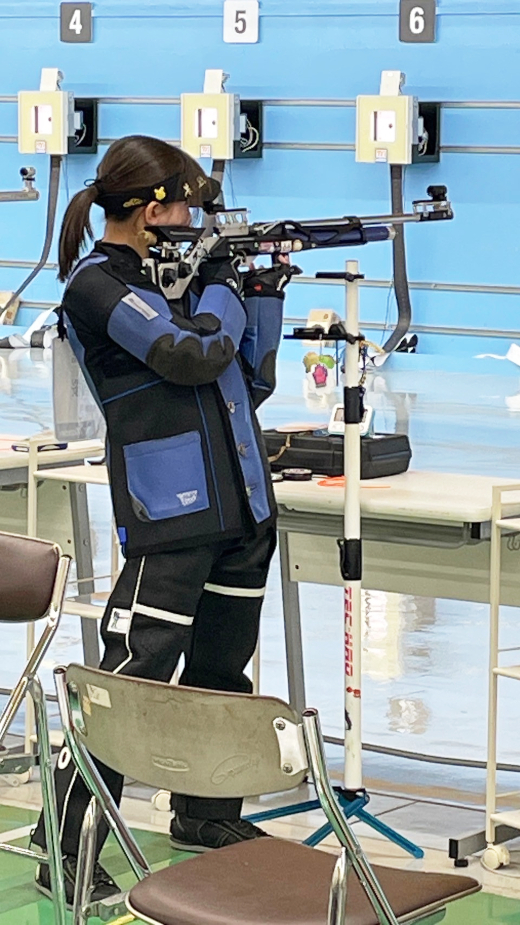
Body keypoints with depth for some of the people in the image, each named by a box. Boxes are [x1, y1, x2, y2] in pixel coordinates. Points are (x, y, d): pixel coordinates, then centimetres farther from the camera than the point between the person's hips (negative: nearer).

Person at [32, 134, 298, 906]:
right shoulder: (97, 284, -10)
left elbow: (254, 379, 18)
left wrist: (264, 292, 6)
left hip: (241, 509, 9)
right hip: (169, 519, -9)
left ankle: (206, 815, 32)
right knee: (132, 682, -12)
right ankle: (65, 853, -8)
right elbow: (193, 355, -22)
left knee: (223, 671, 17)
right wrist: (226, 287, -4)